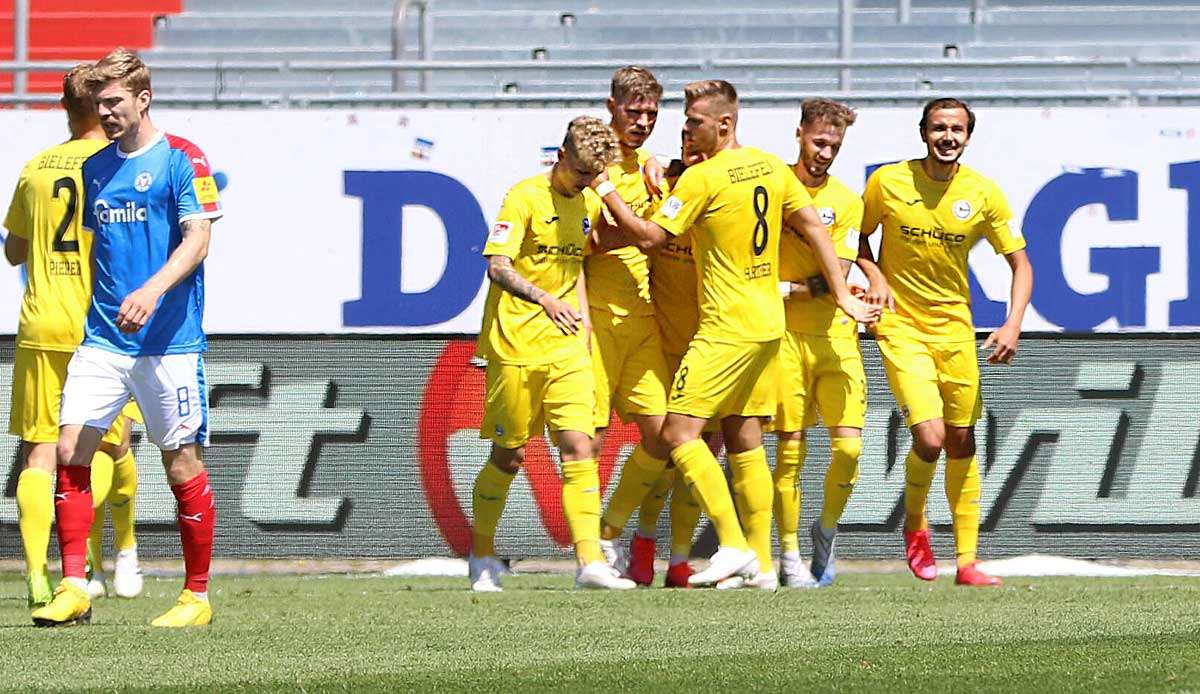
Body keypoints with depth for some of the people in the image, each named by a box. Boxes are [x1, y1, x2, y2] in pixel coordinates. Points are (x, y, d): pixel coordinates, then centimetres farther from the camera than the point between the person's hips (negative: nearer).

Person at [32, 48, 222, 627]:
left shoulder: (182, 160, -5)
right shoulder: (95, 167, 14)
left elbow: (197, 239, -14)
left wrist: (152, 290, -28)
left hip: (168, 339, -5)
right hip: (102, 337, 5)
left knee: (182, 464, 0)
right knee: (70, 450, -8)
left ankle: (197, 596, 11)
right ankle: (73, 588, -5)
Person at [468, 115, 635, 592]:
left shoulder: (589, 205, 12)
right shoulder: (526, 197, -9)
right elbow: (497, 266, -18)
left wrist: (582, 316, 14)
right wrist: (545, 300, -33)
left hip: (567, 348, 5)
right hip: (516, 343, -5)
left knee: (578, 447, -8)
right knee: (509, 455, 4)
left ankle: (590, 562, -15)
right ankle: (482, 557, 22)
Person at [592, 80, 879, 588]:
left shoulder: (703, 177, -14)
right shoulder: (771, 167, 10)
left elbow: (649, 236, -12)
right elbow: (814, 228, 13)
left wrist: (604, 190, -4)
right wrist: (842, 296, 17)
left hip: (727, 328, -9)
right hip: (768, 325, 9)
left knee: (680, 431, -9)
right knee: (745, 441, 12)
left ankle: (734, 546, -15)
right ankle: (759, 564, 10)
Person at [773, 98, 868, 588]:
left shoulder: (846, 202, 5)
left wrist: (786, 289, -11)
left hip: (836, 336, 1)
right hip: (784, 334, -1)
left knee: (848, 446, -7)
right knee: (790, 449, -4)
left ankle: (826, 532, 17)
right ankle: (790, 555, 6)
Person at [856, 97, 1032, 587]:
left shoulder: (983, 194, -5)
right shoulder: (888, 182, -9)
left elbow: (1019, 262, 3)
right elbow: (858, 235, 9)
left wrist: (1013, 324, -11)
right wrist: (874, 276, -11)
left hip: (955, 328, 3)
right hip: (900, 326, -3)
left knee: (961, 444, 6)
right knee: (929, 438, -16)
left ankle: (967, 561, 14)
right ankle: (914, 524, 13)